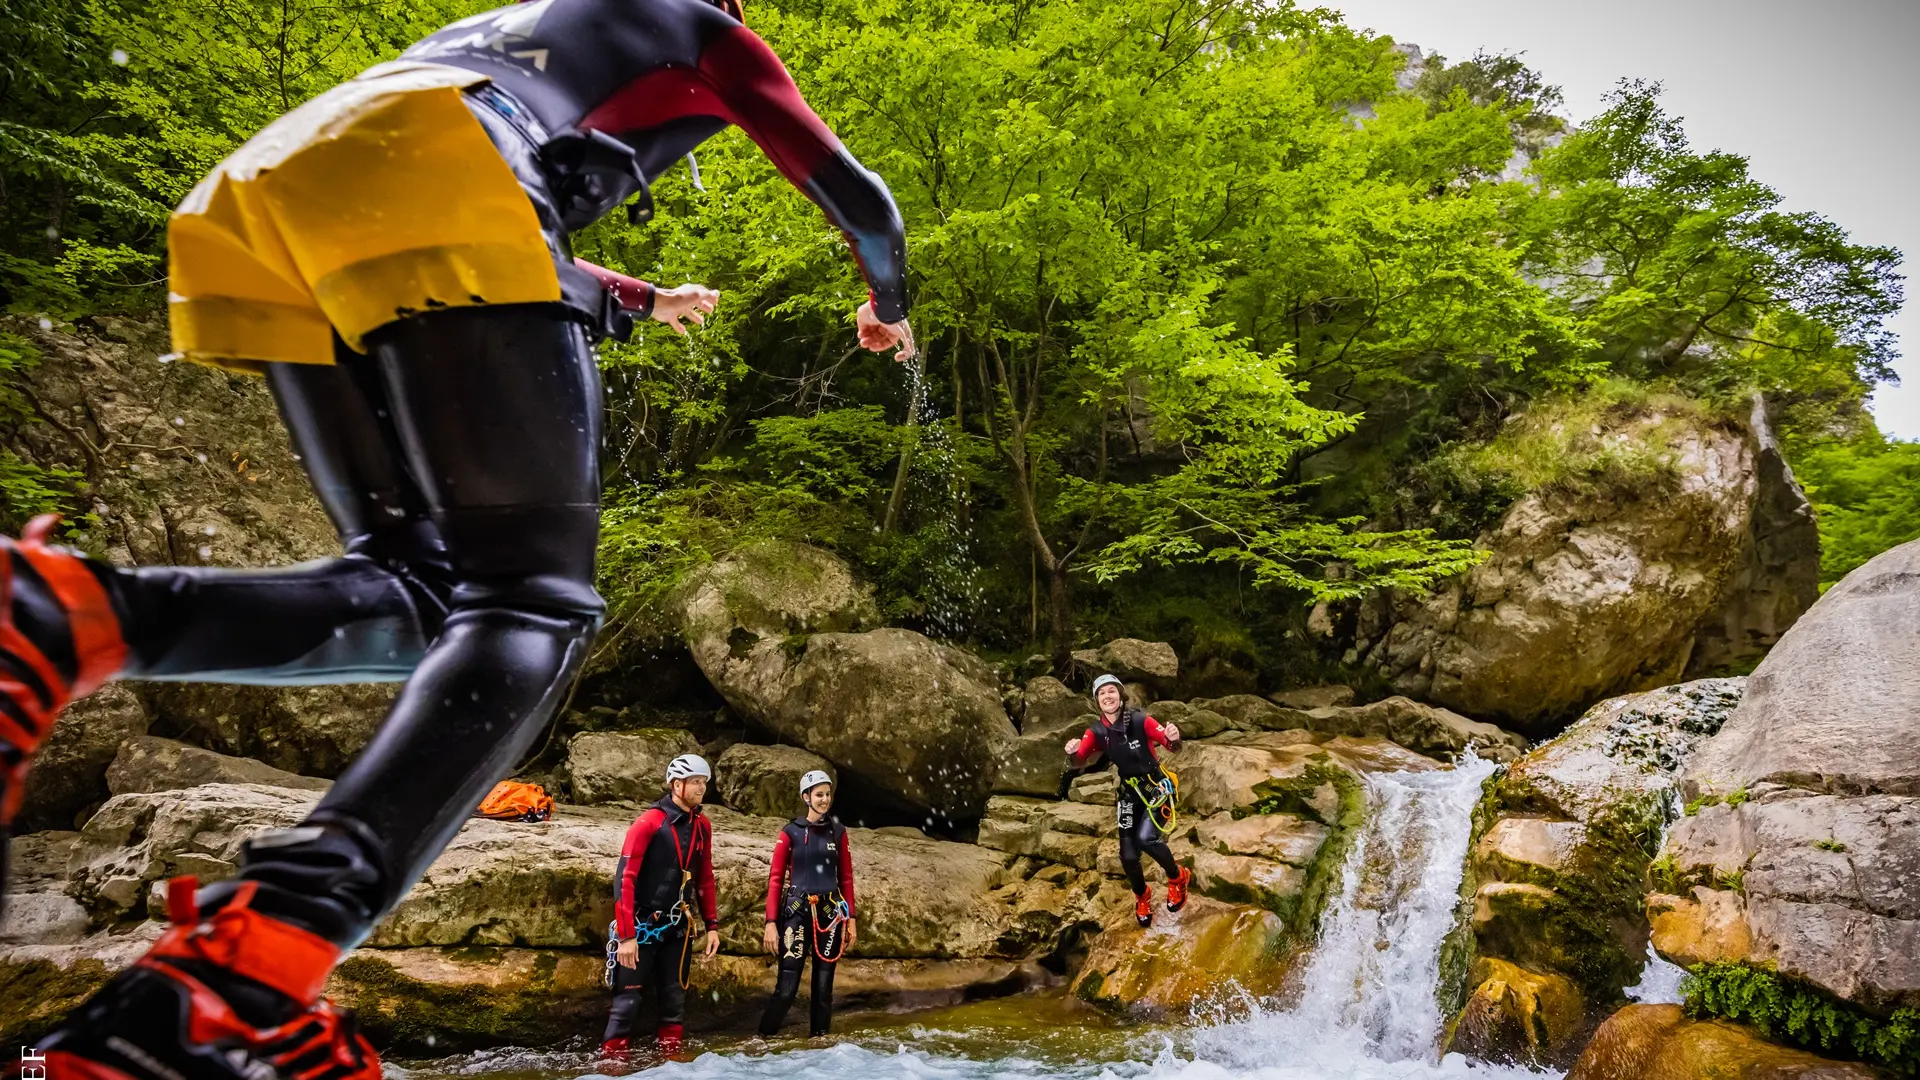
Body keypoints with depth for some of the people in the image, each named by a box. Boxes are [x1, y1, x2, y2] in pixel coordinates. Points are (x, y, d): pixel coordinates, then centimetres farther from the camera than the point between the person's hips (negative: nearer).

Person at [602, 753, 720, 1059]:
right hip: (642, 926, -6)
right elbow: (624, 879, -17)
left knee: (674, 1001, 9)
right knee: (628, 1000, -2)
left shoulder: (702, 827, 5)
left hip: (678, 928, 6)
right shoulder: (648, 823, -14)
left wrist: (712, 925, 8)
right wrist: (626, 936, -20)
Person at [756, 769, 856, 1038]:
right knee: (787, 986, -9)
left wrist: (850, 918, 6)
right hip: (796, 912, -3)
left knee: (824, 983, 5)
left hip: (830, 914, 3)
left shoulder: (838, 832, 8)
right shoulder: (790, 832, -1)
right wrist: (771, 922, -8)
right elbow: (775, 879, -2)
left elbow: (846, 878, 11)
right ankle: (763, 1038, 6)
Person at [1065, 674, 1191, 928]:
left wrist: (1173, 738, -46)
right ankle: (1142, 897, 30)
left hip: (1157, 788, -4)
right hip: (1130, 793, 4)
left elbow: (1171, 745, -22)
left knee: (1146, 838, -27)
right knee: (1128, 856, -4)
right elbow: (1080, 760, -16)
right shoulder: (1097, 732, -7)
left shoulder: (1140, 721, -18)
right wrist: (1072, 752, -39)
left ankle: (1177, 878, 4)